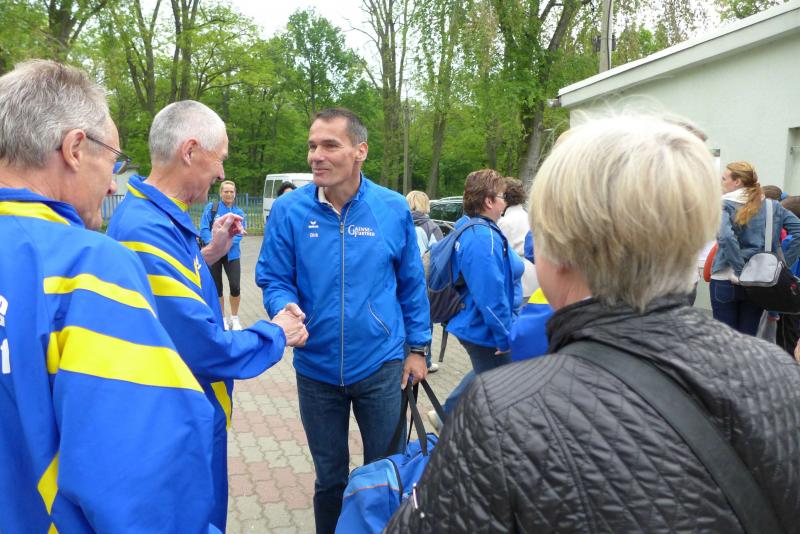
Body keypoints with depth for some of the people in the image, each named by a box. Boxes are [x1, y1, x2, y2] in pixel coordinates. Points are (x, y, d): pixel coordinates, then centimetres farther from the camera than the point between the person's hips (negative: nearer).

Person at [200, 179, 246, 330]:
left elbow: (238, 235, -3)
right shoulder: (211, 207, 1)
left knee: (235, 287, -9)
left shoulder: (239, 212, 6)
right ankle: (222, 319, 25)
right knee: (217, 287, 7)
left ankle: (235, 318, 12)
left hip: (231, 254, 1)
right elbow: (204, 229, -6)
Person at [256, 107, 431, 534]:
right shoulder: (289, 210, -10)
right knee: (329, 476, 20)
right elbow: (273, 280, -4)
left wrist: (417, 347, 4)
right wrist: (286, 311, -26)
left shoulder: (393, 209, -7)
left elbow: (411, 284, 2)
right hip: (317, 368, 1)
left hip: (381, 365, 0)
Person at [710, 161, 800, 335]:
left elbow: (727, 238, -25)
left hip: (726, 280, -4)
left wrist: (739, 271, -19)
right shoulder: (772, 206, 7)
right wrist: (784, 263, 0)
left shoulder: (724, 205, -8)